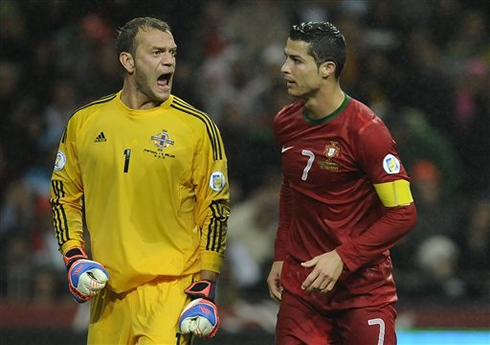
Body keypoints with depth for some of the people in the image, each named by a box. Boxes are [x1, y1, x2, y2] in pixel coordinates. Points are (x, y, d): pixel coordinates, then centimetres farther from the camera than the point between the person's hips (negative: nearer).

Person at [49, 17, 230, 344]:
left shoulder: (197, 127, -2)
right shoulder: (85, 122, 6)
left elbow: (215, 210, 0)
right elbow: (64, 196, 17)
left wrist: (205, 290, -5)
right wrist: (75, 259, 3)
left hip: (171, 286, -3)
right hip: (108, 288, 4)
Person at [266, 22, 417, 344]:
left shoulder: (365, 130, -15)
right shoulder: (286, 123, 6)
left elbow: (403, 212, -15)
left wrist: (342, 258, -20)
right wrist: (281, 257, 15)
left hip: (363, 287, -5)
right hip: (301, 286, 5)